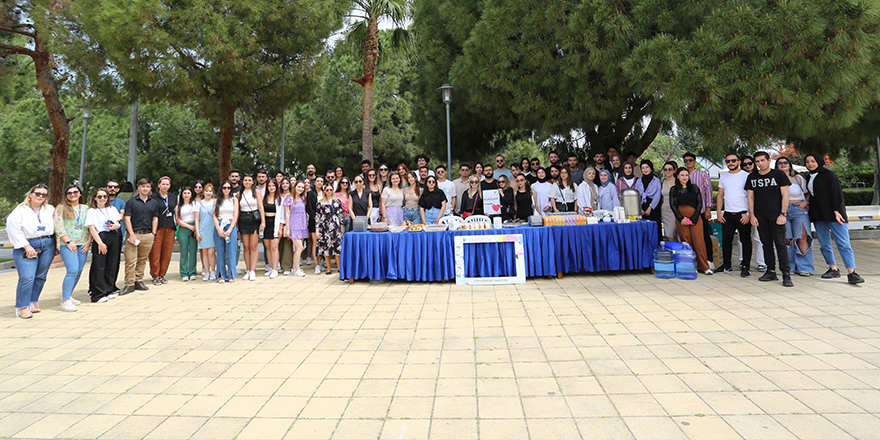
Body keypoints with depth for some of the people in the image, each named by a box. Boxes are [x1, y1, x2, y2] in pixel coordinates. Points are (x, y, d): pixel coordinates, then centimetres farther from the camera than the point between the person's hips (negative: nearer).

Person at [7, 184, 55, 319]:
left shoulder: (50, 210, 12)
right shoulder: (20, 210, 0)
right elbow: (14, 230, -6)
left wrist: (56, 244, 10)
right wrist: (27, 246, -11)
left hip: (47, 246, 4)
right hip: (26, 246, -4)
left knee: (40, 277, 6)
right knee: (27, 277, -12)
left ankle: (33, 302, 18)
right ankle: (22, 307, -7)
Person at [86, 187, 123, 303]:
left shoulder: (112, 209, 17)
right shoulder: (92, 211, 1)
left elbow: (118, 223, 19)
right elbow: (92, 228, -6)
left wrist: (117, 226, -7)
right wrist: (100, 243, -15)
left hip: (114, 238, 5)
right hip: (100, 238, -5)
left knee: (112, 265, 7)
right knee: (99, 266, -5)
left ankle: (109, 290, 18)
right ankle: (98, 294, 0)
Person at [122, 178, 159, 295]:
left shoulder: (154, 202, 12)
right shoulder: (131, 201, 2)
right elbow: (127, 218, -2)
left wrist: (153, 234, 6)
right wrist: (132, 234, -10)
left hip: (148, 235, 3)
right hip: (134, 234, -3)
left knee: (142, 260, 9)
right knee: (130, 260, -5)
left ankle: (139, 281, 18)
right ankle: (130, 284, 1)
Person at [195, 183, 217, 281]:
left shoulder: (215, 202, 6)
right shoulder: (199, 203, 9)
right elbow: (197, 219, 9)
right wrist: (197, 232, 2)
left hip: (213, 230, -2)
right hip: (203, 231, 2)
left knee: (211, 252, -9)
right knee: (204, 252, 3)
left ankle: (213, 271, 6)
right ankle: (207, 273, 12)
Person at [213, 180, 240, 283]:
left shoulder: (234, 199, 11)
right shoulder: (217, 201, 14)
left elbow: (236, 215, 3)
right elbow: (214, 216, 6)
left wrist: (230, 229, -8)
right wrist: (218, 229, -9)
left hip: (231, 226, -1)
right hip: (219, 227, 1)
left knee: (231, 251, -5)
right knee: (220, 251, 0)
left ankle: (231, 275, 0)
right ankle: (221, 275, 4)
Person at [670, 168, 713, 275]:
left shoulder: (694, 188, 12)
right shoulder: (674, 190, 10)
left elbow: (699, 203, 6)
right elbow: (673, 205, 4)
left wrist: (693, 218, -5)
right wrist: (681, 218, -9)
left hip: (695, 217, 0)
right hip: (681, 219, 0)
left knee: (698, 241, -7)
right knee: (686, 242, -2)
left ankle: (704, 267, -2)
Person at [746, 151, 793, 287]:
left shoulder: (779, 174, 3)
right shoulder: (752, 177, 13)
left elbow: (785, 196, -1)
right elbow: (750, 197, 14)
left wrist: (783, 214, -9)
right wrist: (751, 215, 4)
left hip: (776, 215, -4)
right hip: (760, 216, 4)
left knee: (780, 244, -8)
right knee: (766, 244, 8)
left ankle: (786, 275, -8)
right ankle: (771, 272, 14)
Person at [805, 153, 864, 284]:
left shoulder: (828, 174, -3)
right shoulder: (810, 178, 17)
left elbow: (837, 193, -9)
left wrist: (837, 211, -16)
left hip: (832, 214, -7)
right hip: (818, 216, 7)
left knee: (843, 243, -11)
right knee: (824, 244, 5)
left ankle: (851, 273, -15)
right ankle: (833, 269, 13)